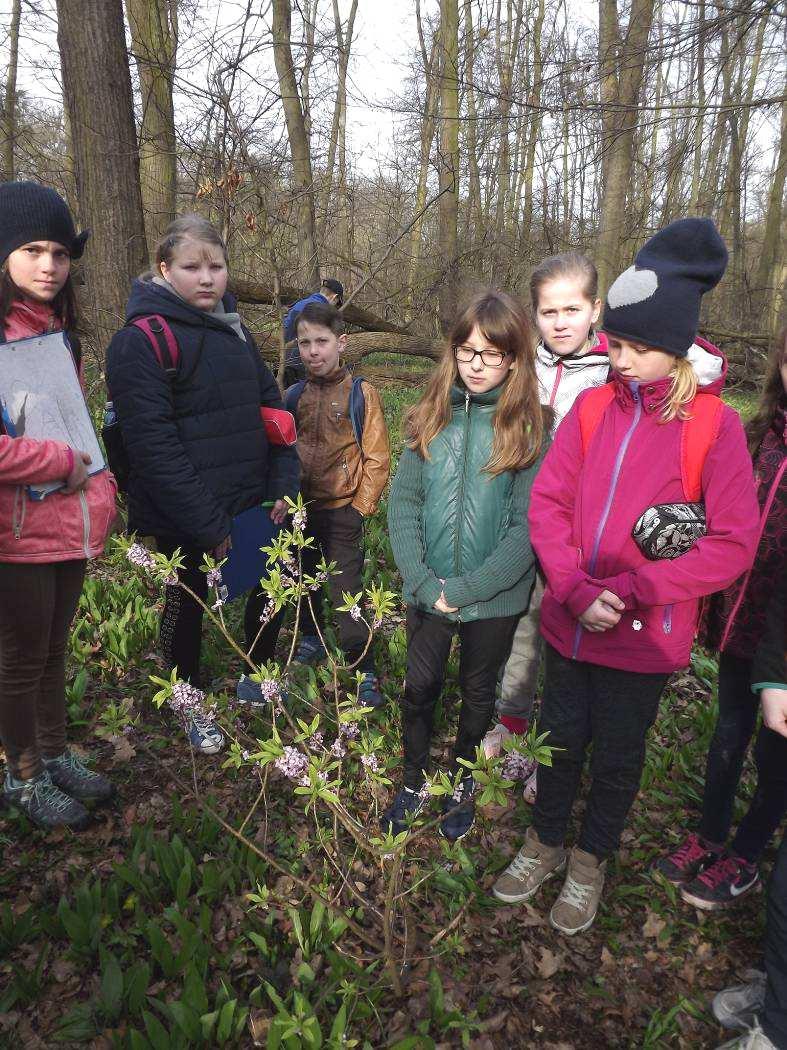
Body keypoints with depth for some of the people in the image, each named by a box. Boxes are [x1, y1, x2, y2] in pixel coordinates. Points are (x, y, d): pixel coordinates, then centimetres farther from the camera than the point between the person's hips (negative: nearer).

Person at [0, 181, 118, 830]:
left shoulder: (58, 329, 13)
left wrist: (101, 492, 12)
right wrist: (62, 463, -14)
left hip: (72, 526, 7)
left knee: (54, 651, 20)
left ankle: (56, 756, 38)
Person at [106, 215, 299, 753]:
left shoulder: (232, 327, 9)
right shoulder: (141, 340, -15)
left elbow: (270, 405, 11)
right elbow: (152, 442, -21)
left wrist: (283, 482, 0)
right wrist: (207, 525, -22)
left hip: (251, 503, 7)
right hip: (184, 517, -7)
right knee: (188, 605, 12)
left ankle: (256, 677, 42)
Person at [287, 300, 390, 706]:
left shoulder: (361, 393, -7)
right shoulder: (295, 396, 5)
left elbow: (377, 459, -8)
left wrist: (361, 508, -11)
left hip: (341, 511, -5)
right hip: (300, 510, 5)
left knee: (346, 593, -4)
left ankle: (364, 670, 8)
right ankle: (312, 639, 43)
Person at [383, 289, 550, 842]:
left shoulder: (531, 429, -10)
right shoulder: (432, 416, -1)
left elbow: (528, 526, -14)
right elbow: (403, 500, -4)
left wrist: (465, 590, -18)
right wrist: (421, 580, -14)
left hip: (495, 599, -2)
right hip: (426, 592, 2)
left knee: (478, 692, 18)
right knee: (420, 687, 15)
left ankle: (463, 782, 43)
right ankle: (415, 781, 40)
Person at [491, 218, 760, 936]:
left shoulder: (714, 424, -10)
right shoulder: (594, 405, -2)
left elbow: (735, 543, -12)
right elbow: (549, 501, -3)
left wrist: (632, 591, -19)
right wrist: (575, 589, -16)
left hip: (645, 635, -2)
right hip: (570, 622, 3)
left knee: (618, 756, 16)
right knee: (562, 739, 19)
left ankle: (590, 863, 43)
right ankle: (544, 845, 45)